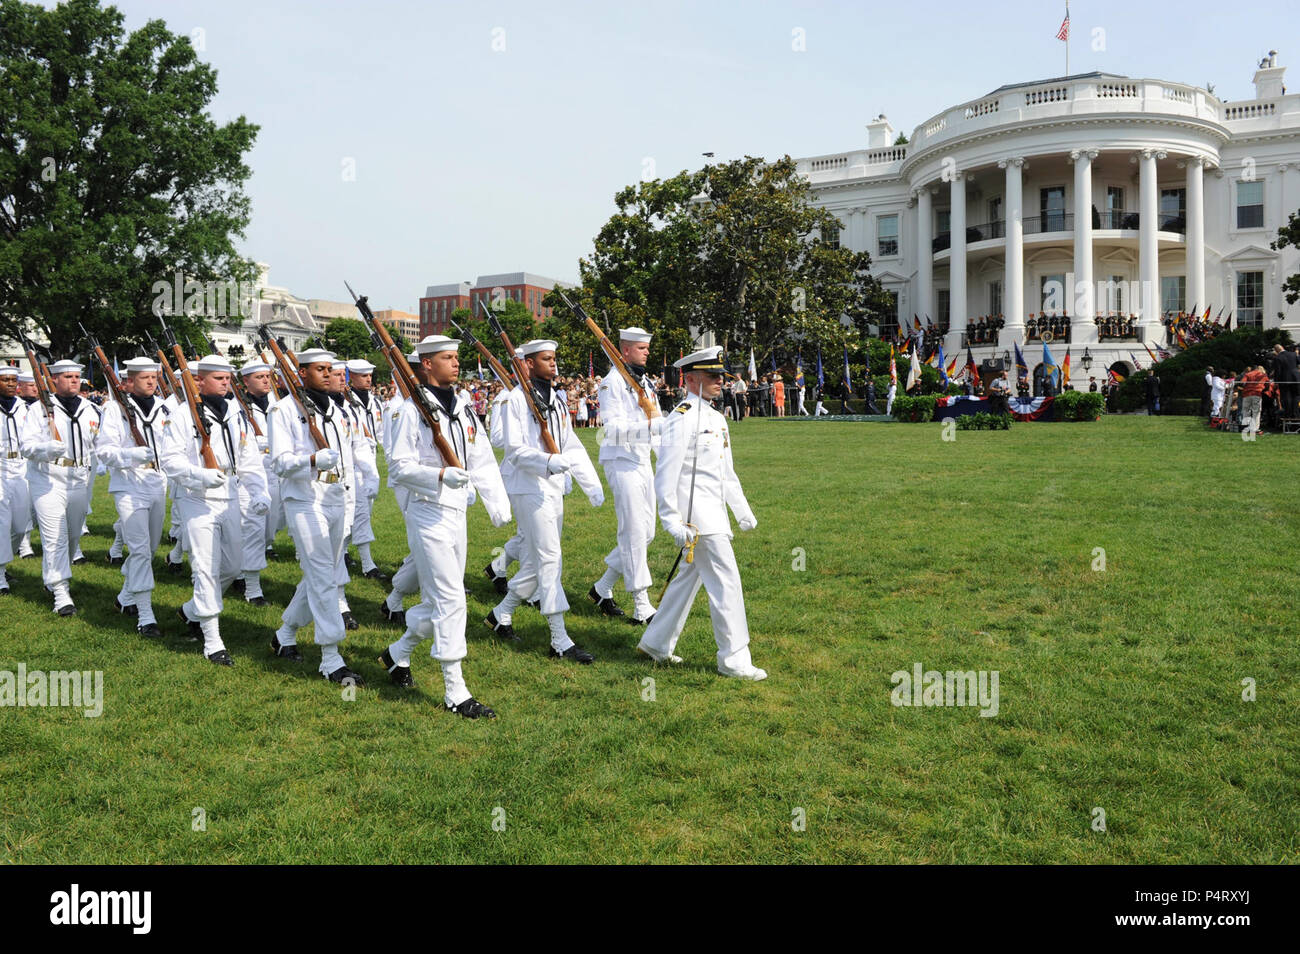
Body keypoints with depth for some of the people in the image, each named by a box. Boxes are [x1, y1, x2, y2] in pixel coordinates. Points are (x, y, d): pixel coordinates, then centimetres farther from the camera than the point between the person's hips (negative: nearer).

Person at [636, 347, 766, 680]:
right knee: (726, 582, -6)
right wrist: (672, 522, -19)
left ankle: (656, 643, 29)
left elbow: (727, 473, 22)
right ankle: (733, 659, 4)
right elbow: (667, 474, -16)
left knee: (689, 578, 16)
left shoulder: (716, 419, 16)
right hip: (697, 517, -9)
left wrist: (743, 511, 21)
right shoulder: (682, 418, -13)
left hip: (714, 514, 9)